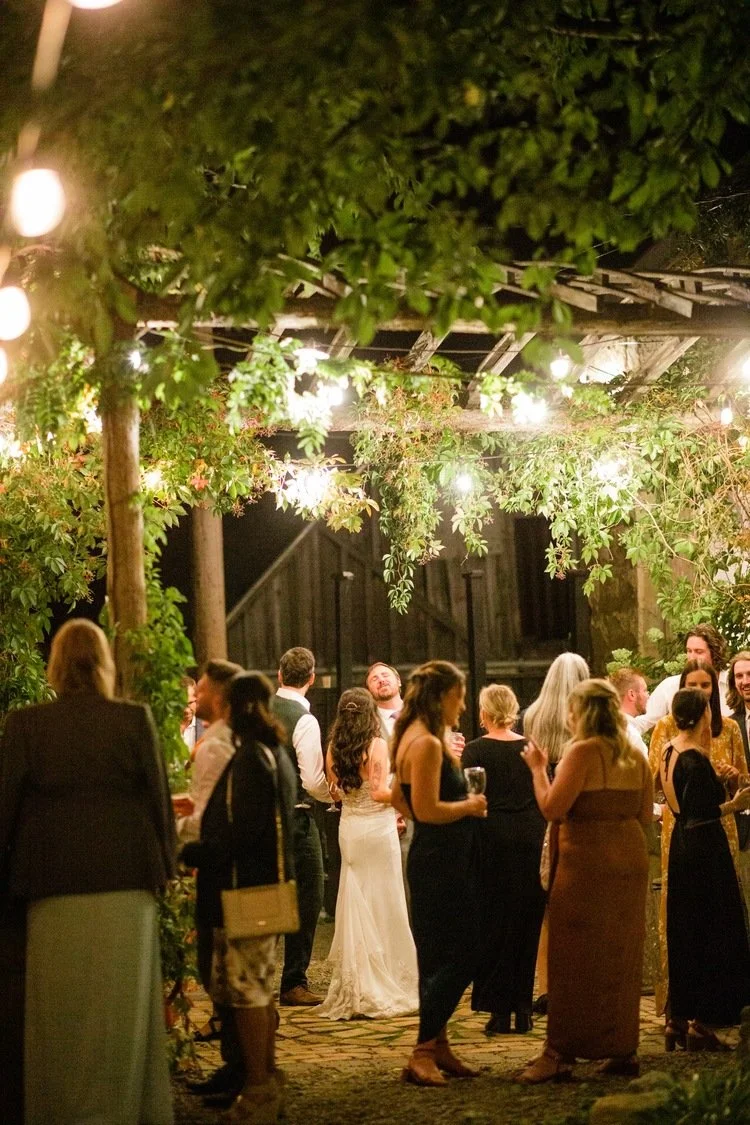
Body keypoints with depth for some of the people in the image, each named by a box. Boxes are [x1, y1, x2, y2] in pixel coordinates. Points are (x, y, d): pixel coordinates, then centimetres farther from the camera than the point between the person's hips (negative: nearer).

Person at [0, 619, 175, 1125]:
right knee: (120, 1005, 9)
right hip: (125, 879, 0)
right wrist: (164, 864, 13)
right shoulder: (135, 719, -3)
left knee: (61, 1009, 8)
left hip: (56, 884, 0)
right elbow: (158, 796, 1)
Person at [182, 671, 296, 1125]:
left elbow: (240, 831, -22)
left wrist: (188, 853, -14)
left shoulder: (250, 759, -16)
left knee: (248, 990, -5)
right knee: (260, 989, 17)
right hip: (270, 884, 10)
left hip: (244, 890, -10)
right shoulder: (277, 755, 14)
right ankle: (268, 1081, 24)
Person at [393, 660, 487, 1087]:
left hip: (436, 856, 11)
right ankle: (424, 1054, -5)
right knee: (457, 957, -7)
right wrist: (469, 806, -12)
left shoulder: (415, 739, 13)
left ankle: (437, 1045, 23)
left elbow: (398, 797, 23)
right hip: (442, 860, -11)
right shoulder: (427, 744, -19)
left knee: (445, 956, 16)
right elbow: (427, 809, -26)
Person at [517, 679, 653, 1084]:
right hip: (630, 859, 6)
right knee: (621, 957, 13)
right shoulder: (635, 757, 8)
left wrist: (538, 768, -3)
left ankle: (560, 1053, -1)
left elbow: (552, 808, -16)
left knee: (576, 958, -2)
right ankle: (623, 1048, 16)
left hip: (587, 860, -6)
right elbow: (646, 816, 11)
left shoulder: (583, 751, -11)